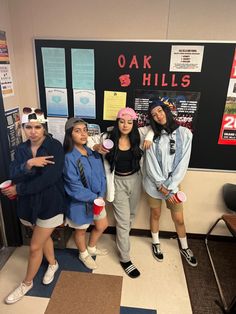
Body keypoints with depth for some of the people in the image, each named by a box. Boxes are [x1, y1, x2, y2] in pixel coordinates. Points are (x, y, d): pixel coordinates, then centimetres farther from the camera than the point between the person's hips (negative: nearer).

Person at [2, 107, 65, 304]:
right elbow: (14, 176, -11)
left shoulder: (55, 147, -17)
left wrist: (18, 189, -18)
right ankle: (53, 264, 52)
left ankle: (27, 283, 34)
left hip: (50, 203, -5)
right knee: (44, 236, 25)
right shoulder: (21, 149, -1)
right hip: (30, 202, 5)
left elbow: (49, 179, -26)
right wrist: (28, 164, -30)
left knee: (35, 247, 7)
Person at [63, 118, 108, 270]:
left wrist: (101, 195, -11)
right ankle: (84, 255, 49)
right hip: (80, 201, -6)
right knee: (81, 229, 19)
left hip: (97, 198, 6)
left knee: (102, 225, 22)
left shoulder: (93, 151, -4)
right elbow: (74, 187, -23)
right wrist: (94, 198, -17)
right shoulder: (69, 158, -24)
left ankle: (91, 248, 51)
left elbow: (101, 174, -1)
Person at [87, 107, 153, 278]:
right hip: (119, 182, -4)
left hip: (135, 179, 4)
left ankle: (122, 238, 53)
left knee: (131, 214, 24)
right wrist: (96, 147, -23)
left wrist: (149, 138, -11)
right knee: (123, 221, 1)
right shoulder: (108, 137, -15)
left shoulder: (138, 134, -9)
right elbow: (89, 140, -3)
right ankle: (125, 259, 20)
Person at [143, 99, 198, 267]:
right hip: (154, 183, 0)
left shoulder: (184, 133, -7)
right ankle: (156, 243, 42)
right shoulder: (152, 136, -6)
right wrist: (161, 186, -15)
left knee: (179, 219, 13)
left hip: (173, 184, 0)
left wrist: (169, 187, -14)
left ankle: (185, 247, 40)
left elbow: (183, 163, -11)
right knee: (156, 215, 17)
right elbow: (151, 164, -10)